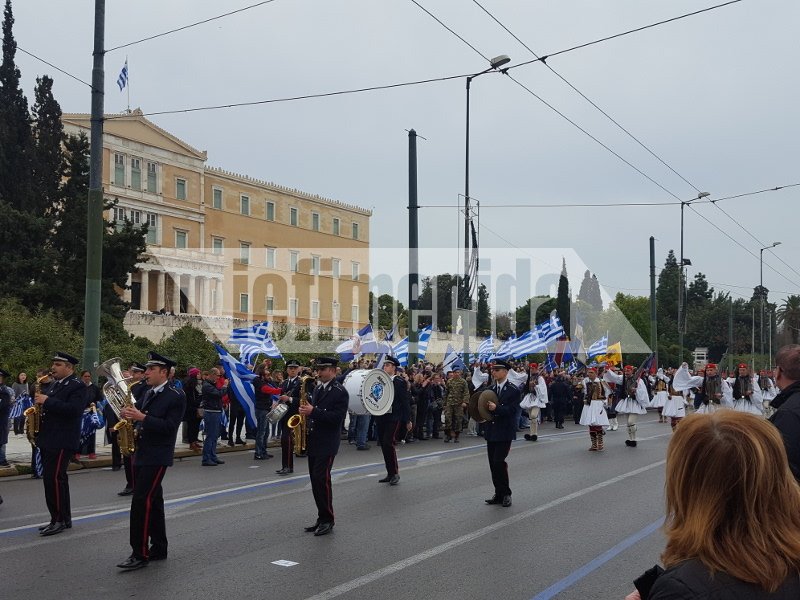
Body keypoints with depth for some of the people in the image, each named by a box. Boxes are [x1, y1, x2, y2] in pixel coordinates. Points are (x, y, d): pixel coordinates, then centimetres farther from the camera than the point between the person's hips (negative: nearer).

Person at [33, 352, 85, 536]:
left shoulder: (77, 386, -10)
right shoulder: (54, 385, 18)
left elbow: (74, 409, -24)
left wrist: (47, 401, -22)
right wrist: (39, 401, 4)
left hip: (62, 442, -9)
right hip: (48, 440, 9)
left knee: (53, 478, -11)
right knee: (57, 479, 12)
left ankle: (59, 520, -3)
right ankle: (64, 519, 19)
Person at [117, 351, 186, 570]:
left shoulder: (176, 396, -11)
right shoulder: (149, 393, 14)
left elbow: (169, 427, -18)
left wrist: (142, 417, -24)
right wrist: (131, 416, 0)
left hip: (157, 457, -8)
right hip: (141, 455, 8)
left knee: (141, 502, -12)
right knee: (152, 502, 13)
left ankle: (140, 553, -5)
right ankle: (159, 548, 22)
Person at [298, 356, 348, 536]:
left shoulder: (340, 392, -10)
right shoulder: (318, 389, 15)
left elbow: (337, 417, -19)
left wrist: (313, 411, -24)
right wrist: (305, 411, 2)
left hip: (327, 444, -8)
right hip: (313, 442, 8)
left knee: (321, 479, -12)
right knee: (316, 480, 9)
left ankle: (327, 519, 0)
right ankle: (322, 518, 18)